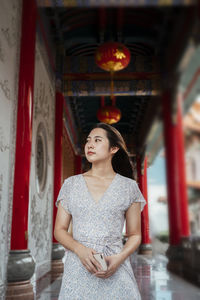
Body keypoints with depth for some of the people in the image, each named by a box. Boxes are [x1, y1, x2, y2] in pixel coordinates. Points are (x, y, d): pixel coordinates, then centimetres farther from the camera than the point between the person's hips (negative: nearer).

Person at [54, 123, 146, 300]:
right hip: (78, 268, 1)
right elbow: (59, 230, 6)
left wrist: (119, 258, -13)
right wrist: (80, 250, -13)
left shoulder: (129, 187, 2)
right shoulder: (71, 184, 5)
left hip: (115, 271, -1)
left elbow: (135, 235, 5)